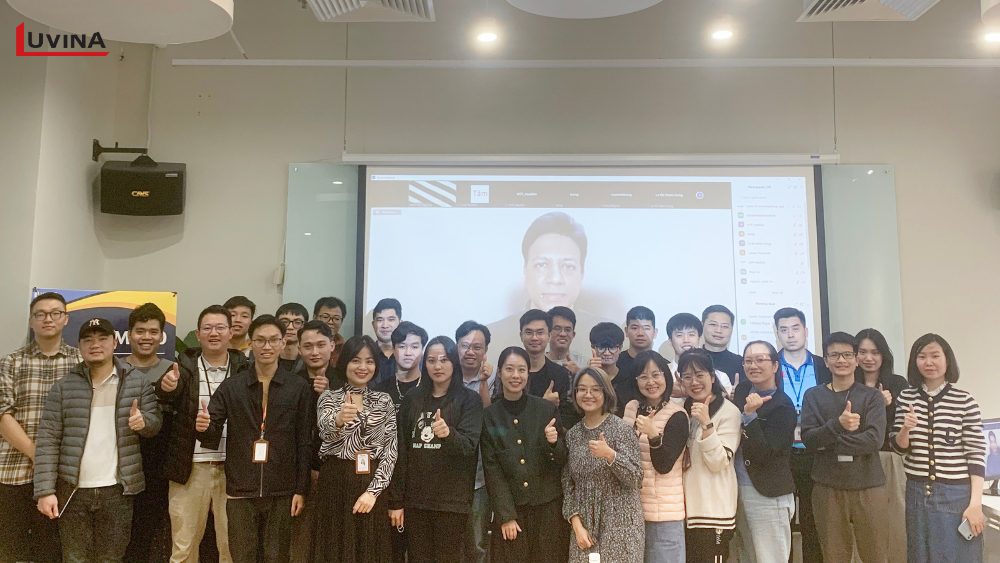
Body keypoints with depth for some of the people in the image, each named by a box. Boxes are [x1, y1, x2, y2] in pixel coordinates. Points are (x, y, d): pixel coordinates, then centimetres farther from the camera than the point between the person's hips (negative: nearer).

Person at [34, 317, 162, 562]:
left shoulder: (137, 382, 2)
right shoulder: (63, 386, 0)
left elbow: (155, 423, 6)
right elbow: (48, 440, -3)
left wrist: (144, 421, -19)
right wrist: (45, 490, -9)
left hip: (117, 491, 0)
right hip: (72, 491, 0)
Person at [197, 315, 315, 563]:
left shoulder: (300, 388, 0)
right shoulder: (230, 387, 2)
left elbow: (305, 443, 0)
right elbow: (212, 437, 0)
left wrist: (301, 489, -2)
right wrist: (204, 427, -22)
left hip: (282, 492, 0)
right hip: (241, 491, 1)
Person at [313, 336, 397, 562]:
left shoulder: (384, 401, 5)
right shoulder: (329, 397, 1)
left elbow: (391, 450, -1)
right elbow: (325, 430, -20)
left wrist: (373, 490, -12)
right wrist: (339, 419, -43)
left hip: (371, 485, 2)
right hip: (335, 483, -1)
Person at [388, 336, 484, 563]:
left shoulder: (469, 400, -1)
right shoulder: (411, 400, 7)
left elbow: (469, 446, -13)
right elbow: (400, 452, 6)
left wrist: (448, 434, -34)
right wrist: (396, 501, 3)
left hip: (452, 501, -3)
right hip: (415, 499, 3)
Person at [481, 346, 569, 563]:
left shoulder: (547, 409, -1)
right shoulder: (489, 416, -1)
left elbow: (562, 461, 3)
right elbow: (492, 470, -3)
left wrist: (554, 442, -18)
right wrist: (506, 515, -8)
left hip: (548, 506, 0)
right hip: (510, 507, 0)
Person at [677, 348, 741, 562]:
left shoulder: (728, 411, -9)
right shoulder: (683, 410, 9)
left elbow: (718, 463, -16)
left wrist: (706, 424, -25)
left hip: (713, 509, -5)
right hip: (686, 505, 6)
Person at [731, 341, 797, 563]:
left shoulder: (783, 407, -14)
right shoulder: (742, 390, 5)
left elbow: (763, 454, -22)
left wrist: (750, 414, -27)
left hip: (767, 495, -7)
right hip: (738, 489, 7)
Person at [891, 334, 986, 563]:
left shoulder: (965, 401, -7)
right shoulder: (906, 397, 2)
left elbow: (976, 454, -7)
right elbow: (898, 447, 4)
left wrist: (975, 503, -10)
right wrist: (905, 429, -17)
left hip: (957, 494, -3)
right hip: (917, 492, 3)